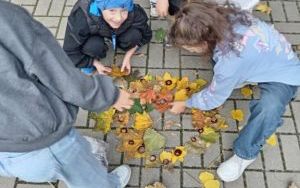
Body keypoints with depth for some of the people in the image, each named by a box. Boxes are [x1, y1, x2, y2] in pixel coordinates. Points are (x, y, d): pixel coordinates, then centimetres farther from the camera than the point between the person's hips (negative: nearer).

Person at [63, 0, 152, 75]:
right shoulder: (81, 17, -39)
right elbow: (70, 52, -24)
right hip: (93, 36, -2)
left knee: (134, 35, -27)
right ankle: (90, 62, 0)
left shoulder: (134, 13, -34)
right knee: (94, 46, -33)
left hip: (118, 34, 2)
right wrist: (96, 64, -22)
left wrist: (127, 57, -15)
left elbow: (146, 35, -11)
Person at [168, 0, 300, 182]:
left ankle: (245, 154, -9)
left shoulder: (230, 61, -41)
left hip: (283, 74, -8)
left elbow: (214, 98, -22)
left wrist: (185, 104, -5)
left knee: (268, 109, -34)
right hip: (276, 54, 8)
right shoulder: (226, 17, -22)